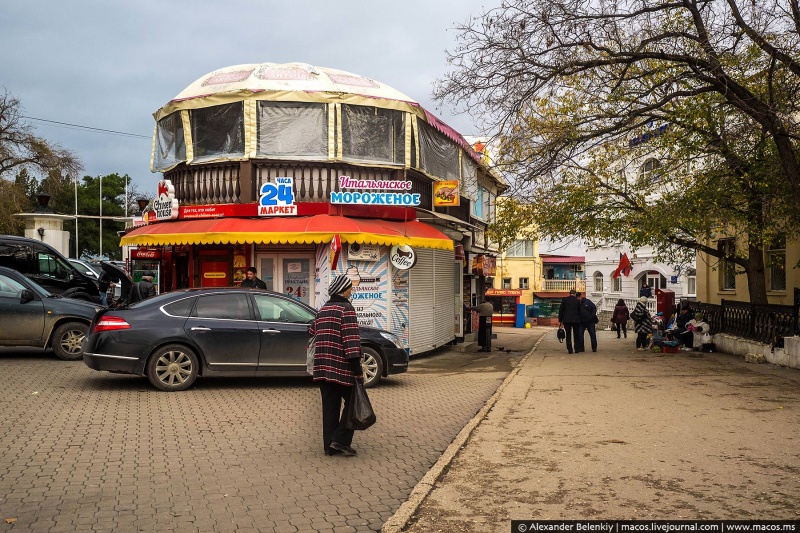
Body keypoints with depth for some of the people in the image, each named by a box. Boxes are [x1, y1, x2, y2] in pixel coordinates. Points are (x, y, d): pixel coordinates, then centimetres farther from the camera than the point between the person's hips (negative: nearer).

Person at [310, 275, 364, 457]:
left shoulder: (323, 309, 14)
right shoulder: (346, 309, -10)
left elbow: (312, 334, 22)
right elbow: (351, 340, -18)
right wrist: (358, 370, -19)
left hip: (322, 366, 7)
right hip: (341, 367, -7)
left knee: (329, 406, 10)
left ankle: (329, 446, 13)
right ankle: (340, 440, -1)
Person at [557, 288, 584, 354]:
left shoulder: (564, 299, 0)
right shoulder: (577, 301, 1)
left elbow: (561, 310, -1)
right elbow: (579, 311, 7)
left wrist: (560, 320, 4)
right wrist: (579, 320, 18)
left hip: (567, 320, 0)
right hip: (576, 320, 1)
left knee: (568, 335, 4)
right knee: (576, 335, 11)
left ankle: (569, 350, 0)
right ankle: (577, 349, 12)